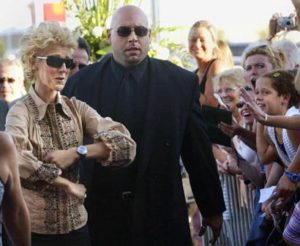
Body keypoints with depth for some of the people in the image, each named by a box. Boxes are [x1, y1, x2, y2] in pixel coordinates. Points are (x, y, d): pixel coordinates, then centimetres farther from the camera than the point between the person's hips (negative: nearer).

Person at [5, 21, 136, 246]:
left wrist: (76, 152, -18)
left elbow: (126, 145, -8)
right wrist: (67, 184, -20)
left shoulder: (76, 108, 2)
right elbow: (14, 159, -29)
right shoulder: (21, 111, -10)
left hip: (76, 226, 4)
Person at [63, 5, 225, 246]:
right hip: (98, 214, 1)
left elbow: (198, 149, 3)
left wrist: (212, 208, 7)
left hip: (161, 215, 0)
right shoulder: (80, 83, 2)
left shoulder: (182, 82, 0)